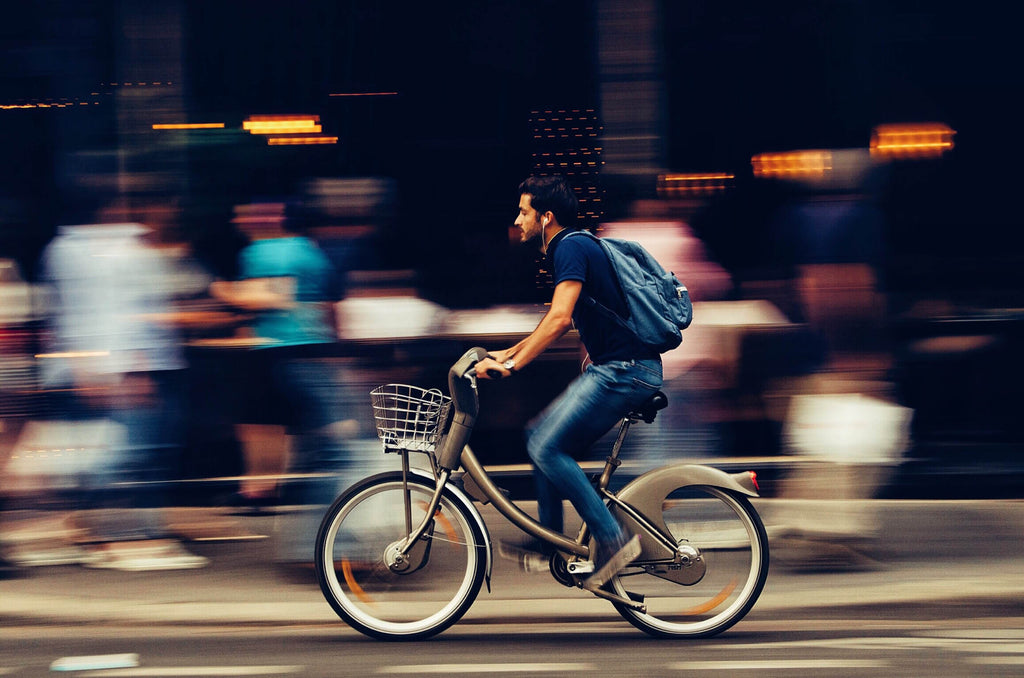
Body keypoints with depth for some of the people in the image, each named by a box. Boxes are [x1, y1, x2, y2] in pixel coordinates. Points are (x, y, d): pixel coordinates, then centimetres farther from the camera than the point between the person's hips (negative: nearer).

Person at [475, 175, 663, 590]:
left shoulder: (571, 248, -12)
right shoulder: (570, 248, 20)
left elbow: (559, 318, -24)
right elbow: (559, 321, 33)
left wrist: (511, 365, -24)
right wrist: (509, 353, 30)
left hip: (624, 370, -10)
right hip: (611, 369, 10)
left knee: (546, 446, -15)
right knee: (544, 439, 12)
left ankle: (613, 539, -14)